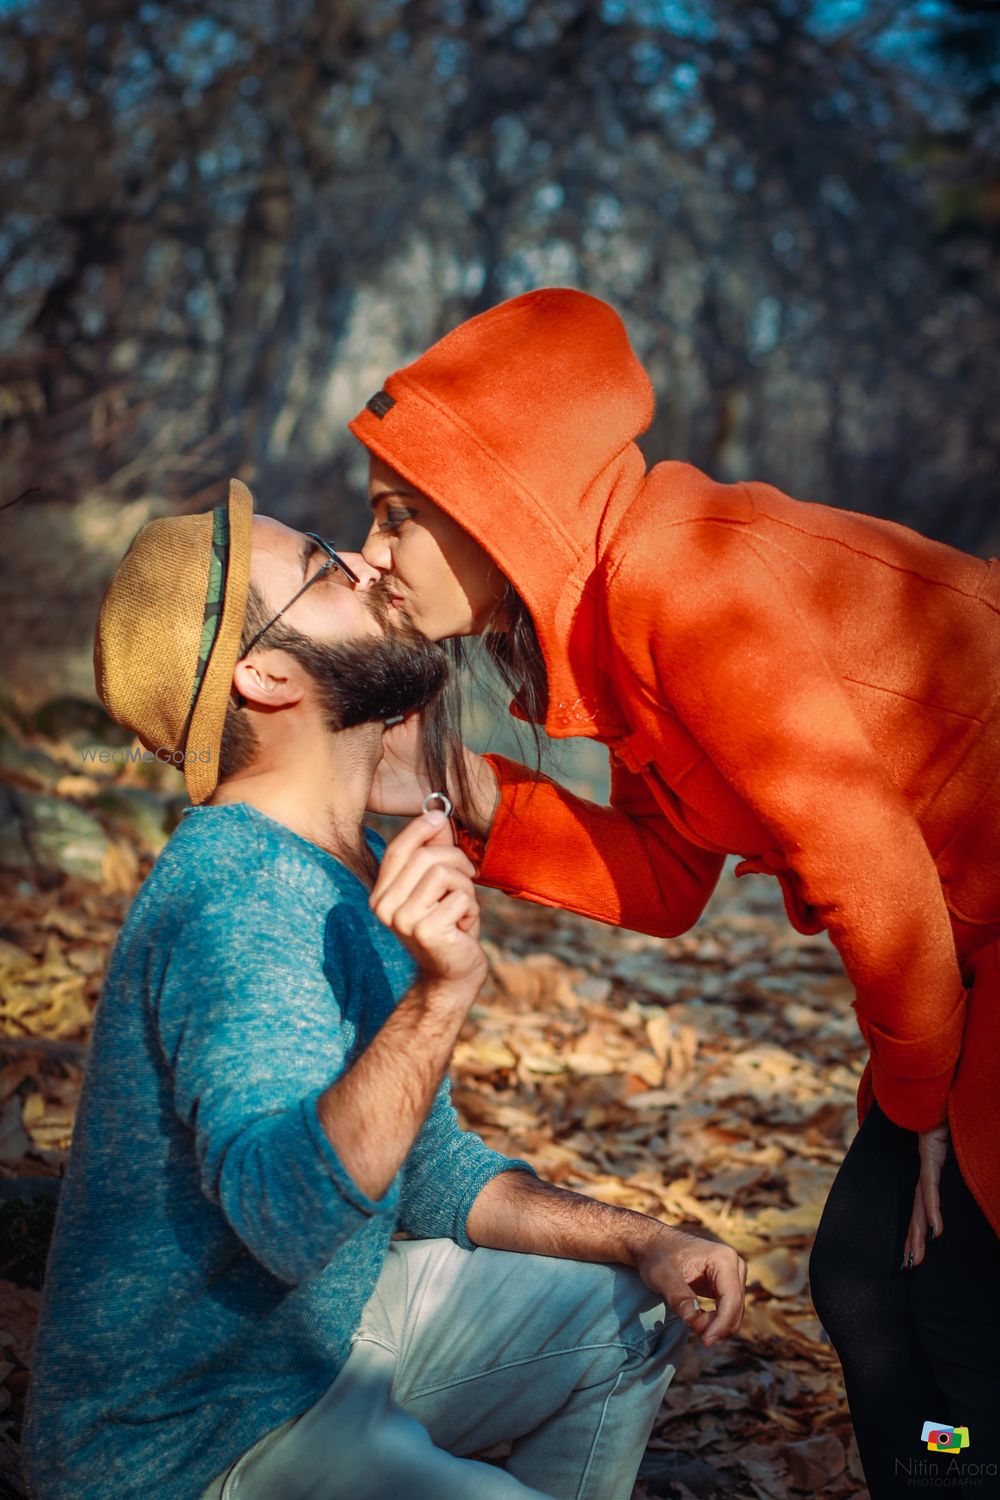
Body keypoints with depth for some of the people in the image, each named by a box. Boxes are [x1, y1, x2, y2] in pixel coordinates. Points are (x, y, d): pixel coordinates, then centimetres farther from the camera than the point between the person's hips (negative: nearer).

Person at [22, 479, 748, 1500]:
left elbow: (427, 1166, 12)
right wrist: (438, 997, -50)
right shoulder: (238, 900, -26)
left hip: (328, 1329, 9)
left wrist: (639, 1243, 2)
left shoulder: (357, 869, 6)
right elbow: (288, 1213, -39)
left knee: (626, 1320, 13)